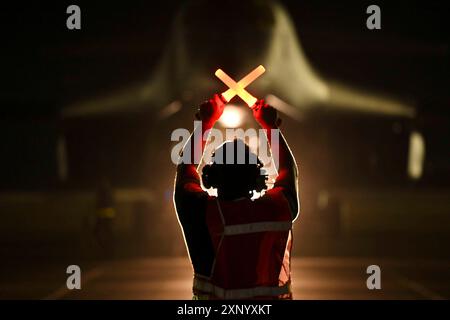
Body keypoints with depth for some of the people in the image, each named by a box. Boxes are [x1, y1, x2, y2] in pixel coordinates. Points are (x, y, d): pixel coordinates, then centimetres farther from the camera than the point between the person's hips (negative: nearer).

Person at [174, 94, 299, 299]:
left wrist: (205, 122, 18)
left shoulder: (203, 213, -14)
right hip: (273, 295, 1)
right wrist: (271, 125, 23)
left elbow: (185, 167, 6)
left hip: (213, 297, -1)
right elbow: (288, 170, 11)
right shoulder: (276, 210, -12)